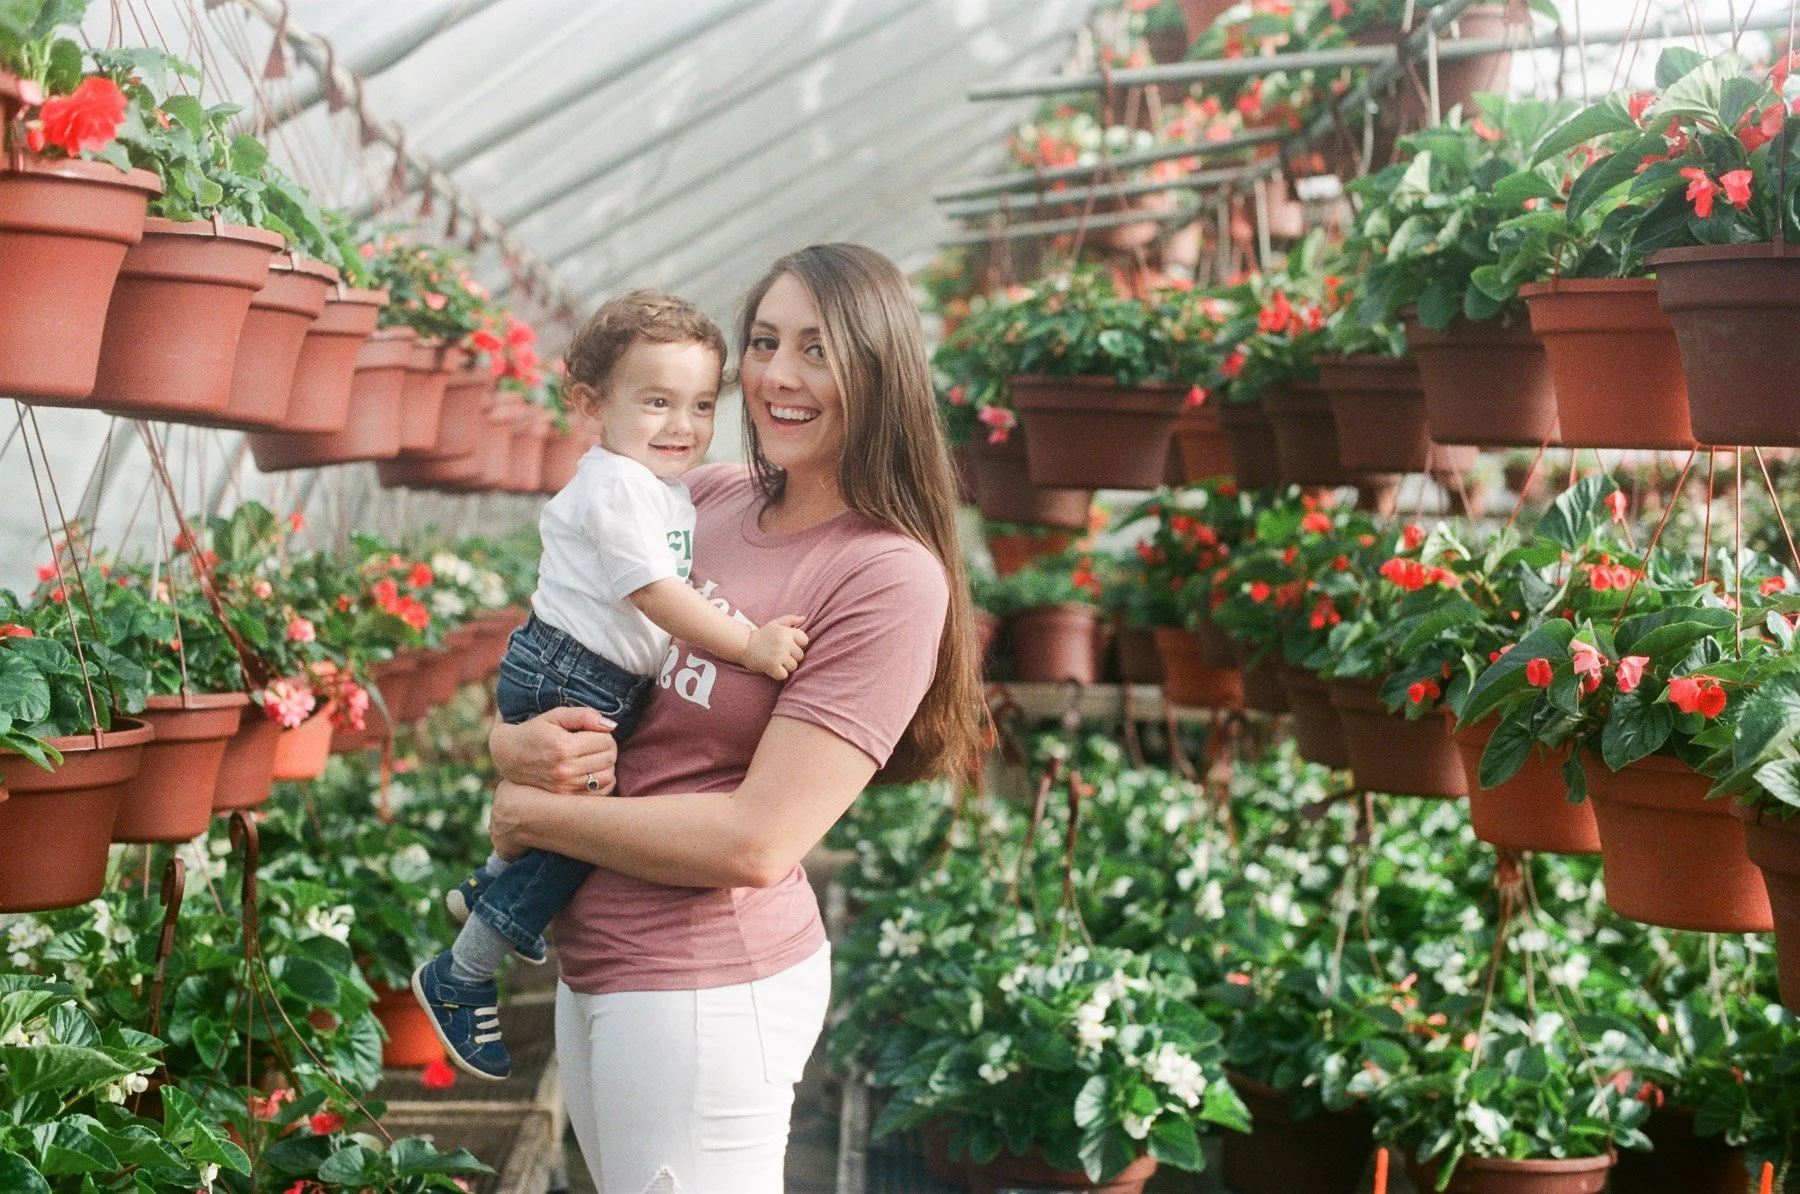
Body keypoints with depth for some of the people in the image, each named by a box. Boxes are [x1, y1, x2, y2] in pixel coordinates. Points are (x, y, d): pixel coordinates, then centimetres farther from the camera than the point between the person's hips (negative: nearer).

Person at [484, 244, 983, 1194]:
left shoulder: (890, 578, -16)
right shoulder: (703, 500, 3)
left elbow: (758, 841, -21)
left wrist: (530, 813, -12)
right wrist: (515, 747, -13)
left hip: (699, 982, -7)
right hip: (590, 963, 7)